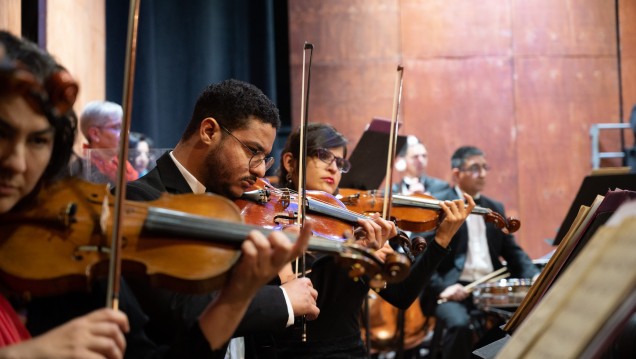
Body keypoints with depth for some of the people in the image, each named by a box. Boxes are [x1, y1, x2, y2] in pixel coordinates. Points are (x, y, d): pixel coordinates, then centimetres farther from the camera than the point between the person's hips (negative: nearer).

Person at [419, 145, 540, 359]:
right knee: (459, 323, -35)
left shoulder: (495, 208, 20)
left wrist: (534, 277, -2)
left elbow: (512, 251, 18)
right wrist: (441, 288, -20)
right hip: (453, 290, -5)